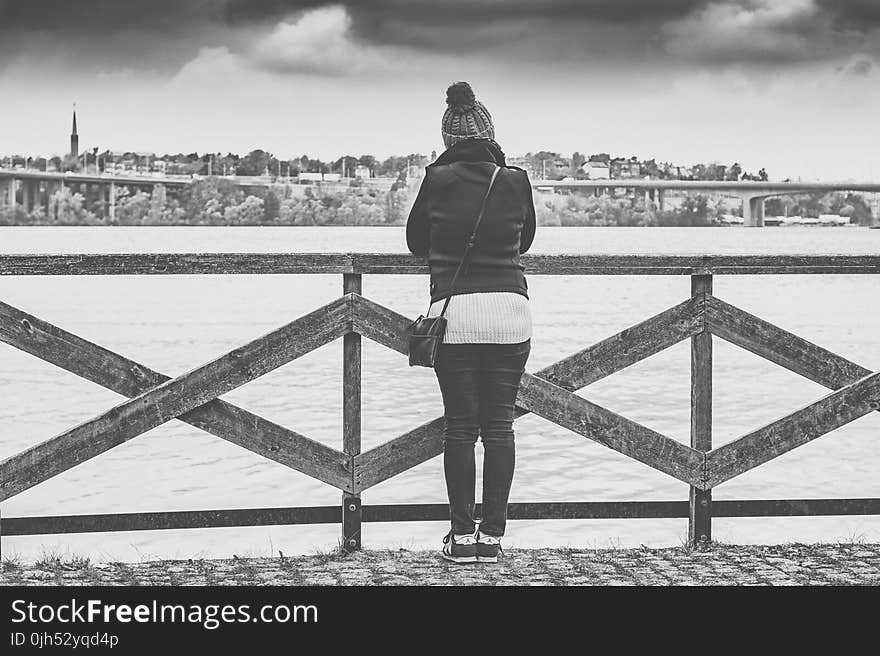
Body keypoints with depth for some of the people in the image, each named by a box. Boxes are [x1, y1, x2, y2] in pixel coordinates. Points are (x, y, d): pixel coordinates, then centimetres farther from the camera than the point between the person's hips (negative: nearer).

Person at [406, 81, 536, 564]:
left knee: (459, 425, 4)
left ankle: (461, 536, 5)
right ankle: (492, 535, 7)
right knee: (499, 425, 6)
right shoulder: (515, 181, 1)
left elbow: (416, 243, 10)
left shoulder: (438, 180, -3)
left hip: (455, 311, -1)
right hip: (510, 310, 1)